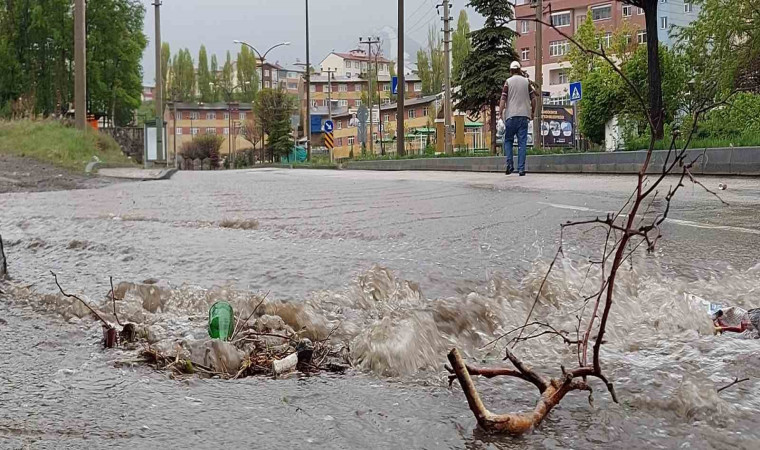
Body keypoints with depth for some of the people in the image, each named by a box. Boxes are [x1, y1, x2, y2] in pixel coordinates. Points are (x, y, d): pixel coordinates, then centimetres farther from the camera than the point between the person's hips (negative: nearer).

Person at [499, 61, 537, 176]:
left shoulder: (508, 82, 1)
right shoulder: (526, 81, 8)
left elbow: (503, 100, -5)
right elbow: (533, 98, 5)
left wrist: (500, 115, -3)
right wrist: (533, 112, 17)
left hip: (511, 115, -2)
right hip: (524, 115, 2)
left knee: (508, 140, 11)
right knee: (522, 143, 2)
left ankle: (510, 164, -4)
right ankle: (521, 169, -3)